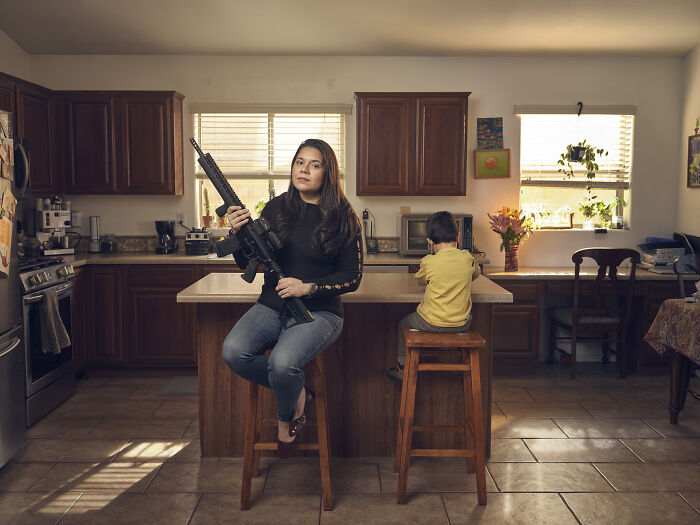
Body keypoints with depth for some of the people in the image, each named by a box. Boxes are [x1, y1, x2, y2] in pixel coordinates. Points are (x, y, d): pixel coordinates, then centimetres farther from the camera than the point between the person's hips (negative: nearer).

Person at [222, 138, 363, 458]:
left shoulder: (342, 219, -3)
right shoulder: (276, 208, 6)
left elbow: (352, 278, -3)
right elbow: (247, 263, 8)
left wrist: (308, 288, -16)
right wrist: (237, 233, -13)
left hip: (319, 312, -3)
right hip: (272, 307, 4)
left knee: (283, 362, -32)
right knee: (233, 351, -26)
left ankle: (285, 420, 4)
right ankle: (297, 393, -2)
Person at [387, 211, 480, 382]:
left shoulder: (429, 262, -13)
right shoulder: (467, 258, -4)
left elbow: (419, 280, 10)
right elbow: (476, 274, 19)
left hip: (432, 323, -3)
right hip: (462, 324, 3)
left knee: (403, 323, 24)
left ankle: (402, 369, 33)